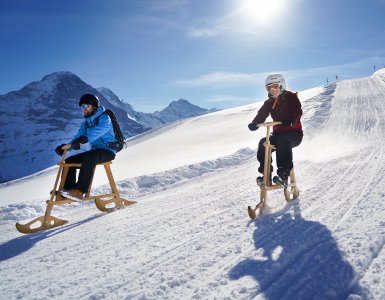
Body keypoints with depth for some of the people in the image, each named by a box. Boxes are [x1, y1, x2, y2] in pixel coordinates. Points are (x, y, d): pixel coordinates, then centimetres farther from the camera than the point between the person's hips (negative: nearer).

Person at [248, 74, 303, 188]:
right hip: (278, 133, 5)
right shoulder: (269, 103, 12)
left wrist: (291, 119, -40)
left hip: (294, 132, -5)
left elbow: (298, 111, -17)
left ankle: (283, 175, -39)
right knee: (263, 143, -21)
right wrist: (255, 123, -27)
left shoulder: (291, 97, -1)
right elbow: (261, 114, -4)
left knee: (282, 141, -37)